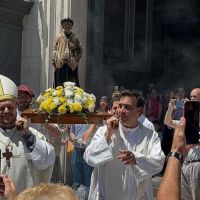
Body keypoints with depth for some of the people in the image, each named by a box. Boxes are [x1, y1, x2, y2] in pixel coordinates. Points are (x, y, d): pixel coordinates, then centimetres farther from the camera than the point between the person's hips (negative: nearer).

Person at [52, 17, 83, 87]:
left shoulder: (74, 38, 8)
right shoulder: (59, 37, 6)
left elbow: (80, 50, 9)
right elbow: (54, 49, 6)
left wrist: (75, 59, -4)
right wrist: (58, 59, -8)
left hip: (71, 65, 1)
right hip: (60, 66, 0)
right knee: (60, 83, -1)